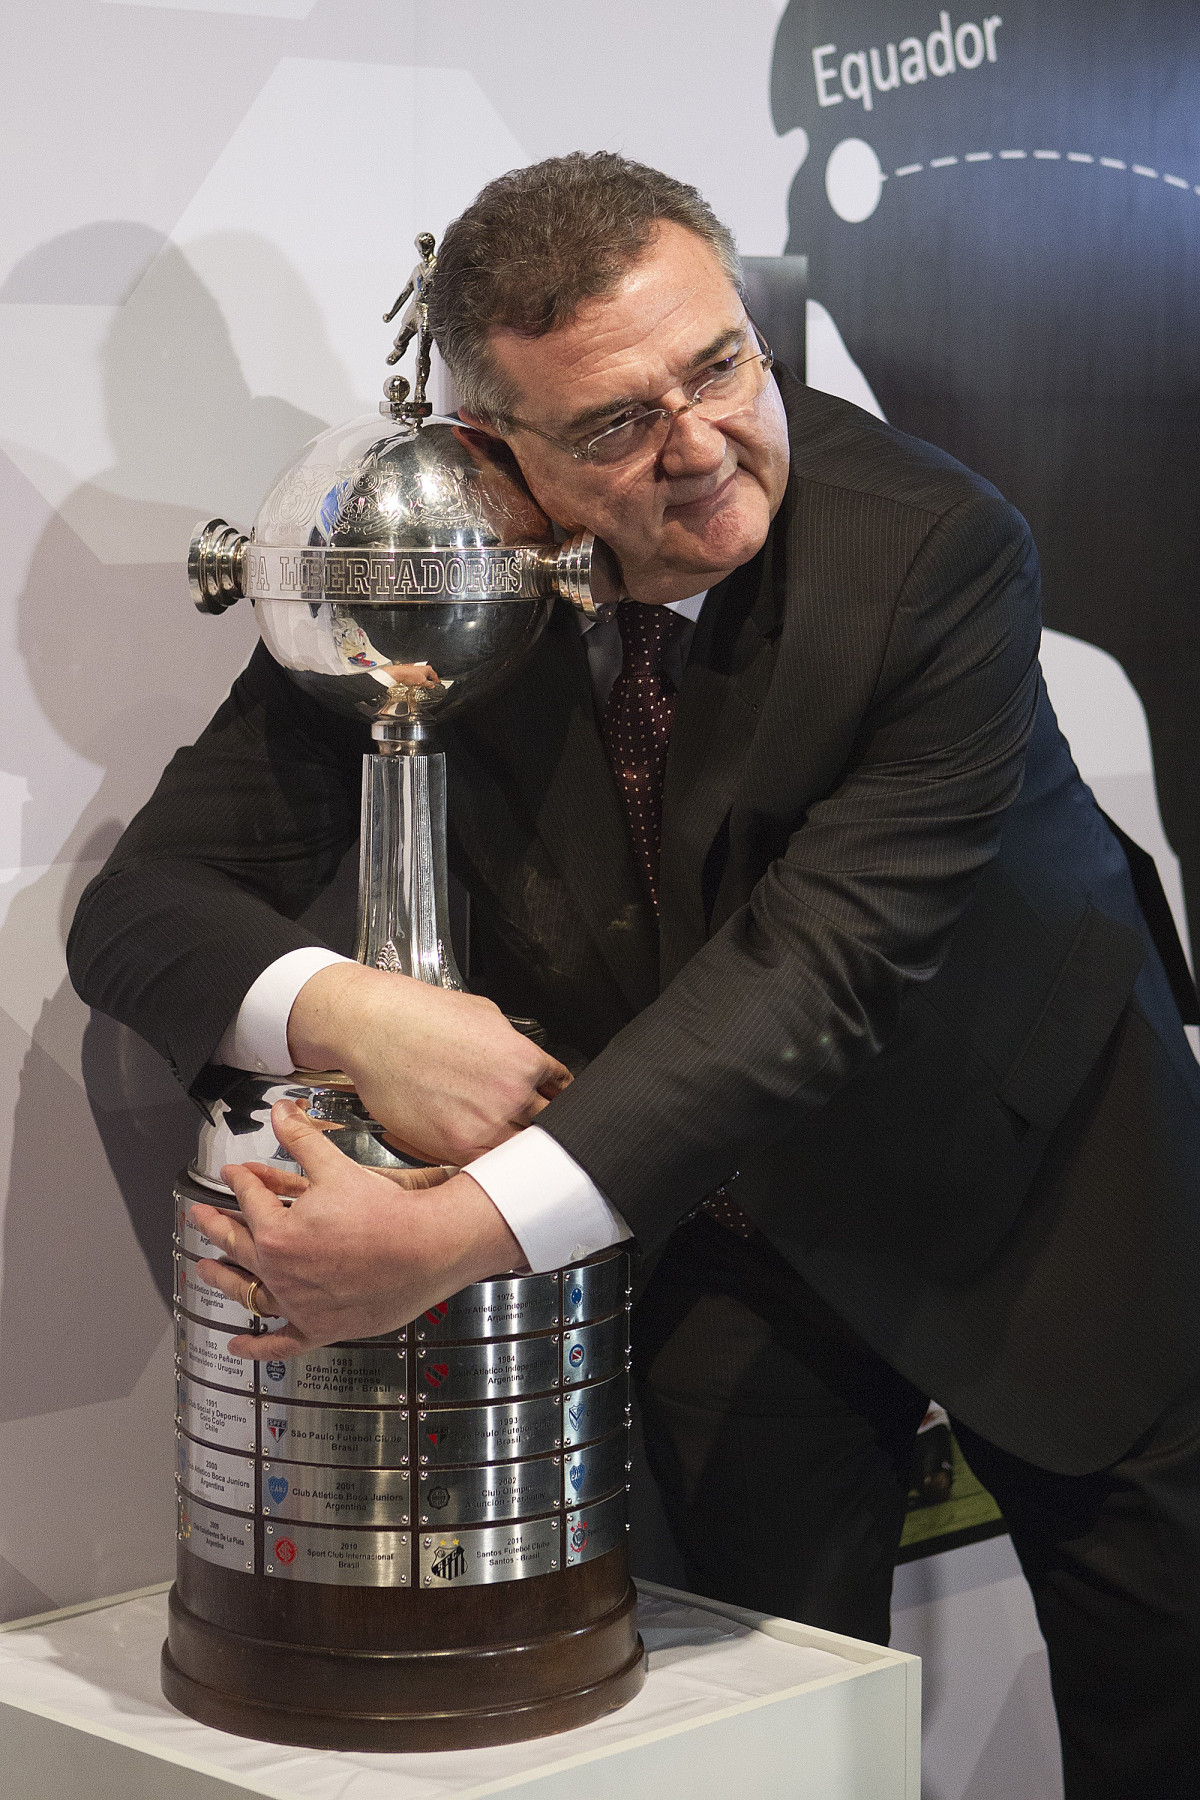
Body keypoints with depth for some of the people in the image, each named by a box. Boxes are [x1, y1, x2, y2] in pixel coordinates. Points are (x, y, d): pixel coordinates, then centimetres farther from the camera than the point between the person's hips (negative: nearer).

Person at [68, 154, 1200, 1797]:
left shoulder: (936, 551, -27)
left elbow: (823, 966, -34)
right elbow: (140, 908, -16)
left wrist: (467, 1229, -44)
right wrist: (350, 1011, -40)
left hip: (1033, 1179, -1)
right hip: (721, 1217, 2)